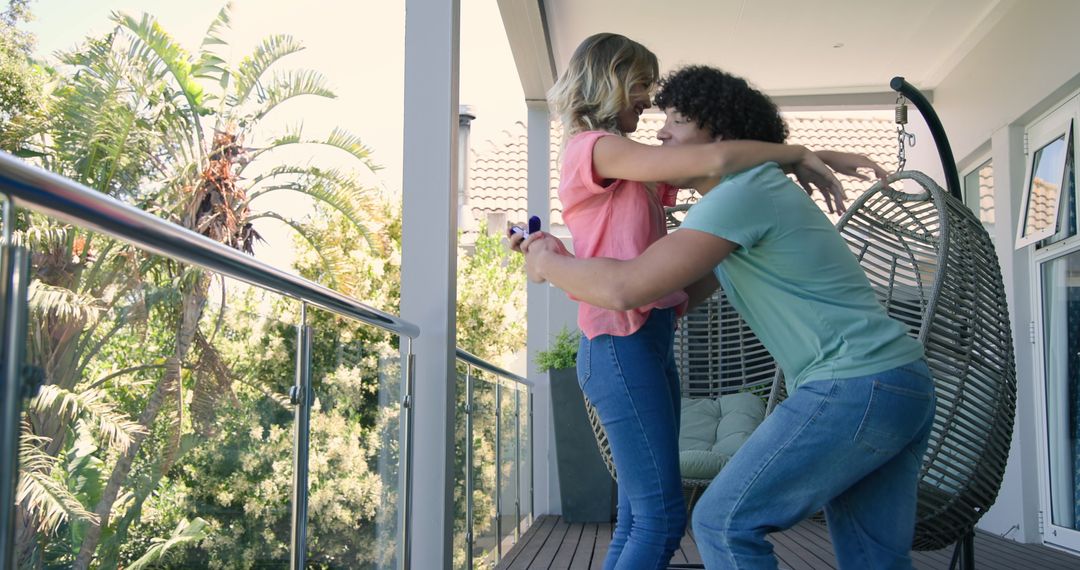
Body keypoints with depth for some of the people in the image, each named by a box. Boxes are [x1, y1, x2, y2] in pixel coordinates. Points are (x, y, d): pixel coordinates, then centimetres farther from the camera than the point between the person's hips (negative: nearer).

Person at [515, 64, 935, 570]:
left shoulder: (742, 194, -12)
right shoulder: (756, 197, 21)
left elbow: (626, 288, -20)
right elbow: (674, 294, 23)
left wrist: (548, 266, 0)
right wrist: (563, 259, 18)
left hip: (853, 388, -10)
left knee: (724, 523, -5)